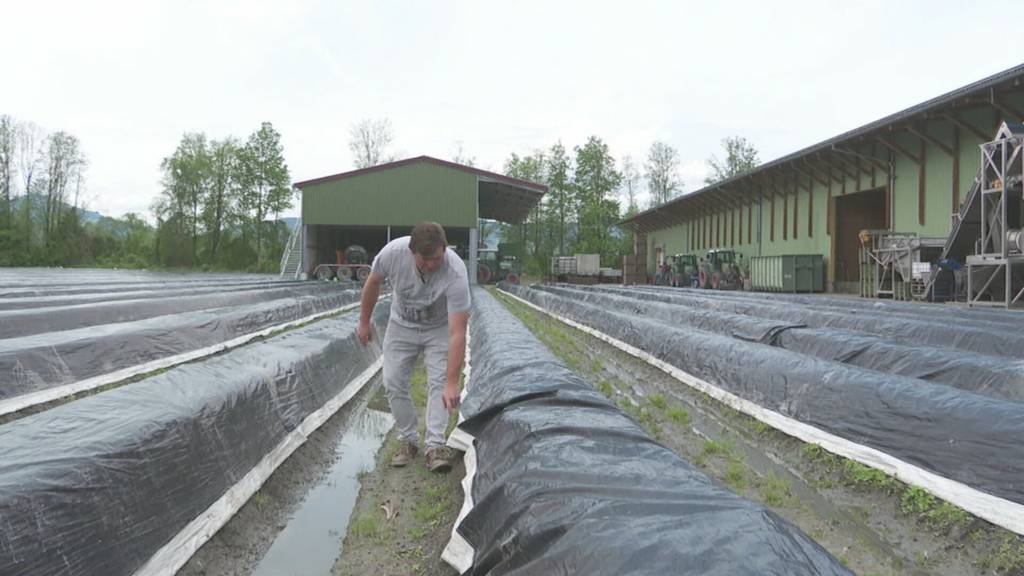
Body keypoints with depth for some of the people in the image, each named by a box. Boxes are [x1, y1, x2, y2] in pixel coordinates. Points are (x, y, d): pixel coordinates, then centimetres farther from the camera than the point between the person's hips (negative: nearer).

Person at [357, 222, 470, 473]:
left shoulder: (456, 274, -39)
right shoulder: (393, 251, -32)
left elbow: (458, 333, -39)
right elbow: (373, 283, -9)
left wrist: (452, 383, -41)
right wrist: (364, 322, 0)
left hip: (440, 328, -2)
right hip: (401, 325, 2)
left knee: (438, 382, -12)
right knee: (394, 383, -1)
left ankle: (434, 445, -6)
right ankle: (408, 440, 12)